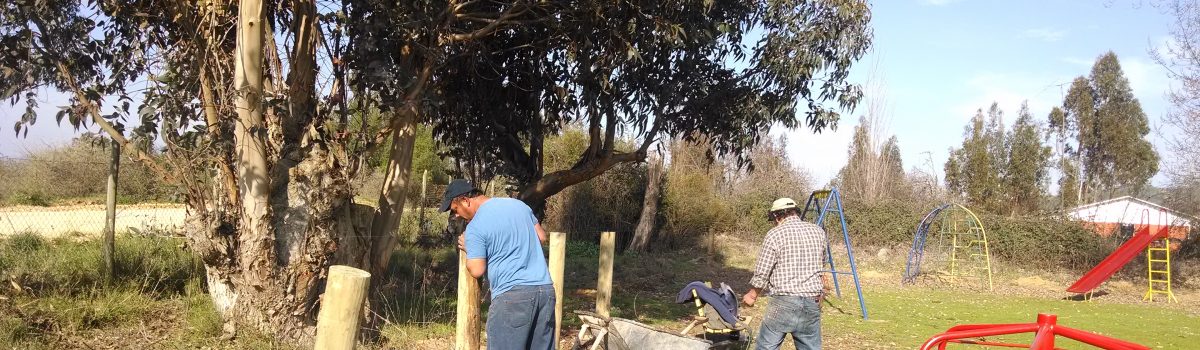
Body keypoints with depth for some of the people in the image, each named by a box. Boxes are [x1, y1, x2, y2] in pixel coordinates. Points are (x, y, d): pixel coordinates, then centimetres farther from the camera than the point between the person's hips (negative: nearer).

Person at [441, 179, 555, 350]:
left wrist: (467, 249, 10)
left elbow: (477, 270, -8)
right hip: (545, 289, 7)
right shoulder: (518, 204, 12)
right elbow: (541, 237, 20)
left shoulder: (475, 226, -7)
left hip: (512, 295, -6)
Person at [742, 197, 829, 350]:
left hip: (784, 303, -5)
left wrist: (752, 295, 12)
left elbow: (761, 274, -5)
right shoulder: (818, 232, 7)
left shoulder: (775, 234, -7)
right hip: (813, 303, 5)